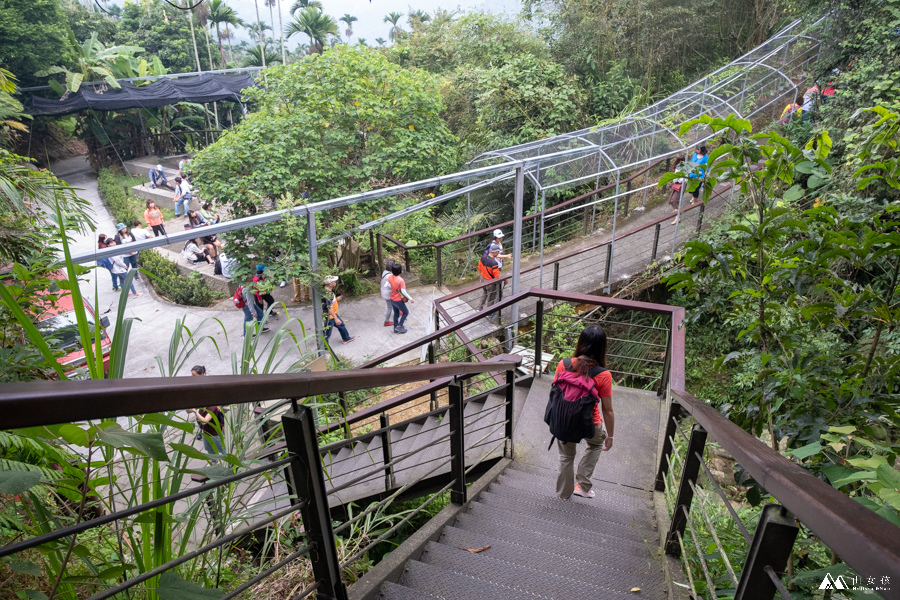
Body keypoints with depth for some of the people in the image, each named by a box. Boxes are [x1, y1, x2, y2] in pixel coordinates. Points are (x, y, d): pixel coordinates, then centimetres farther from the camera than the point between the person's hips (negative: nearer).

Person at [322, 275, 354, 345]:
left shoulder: (329, 291, 1)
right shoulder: (327, 294, -31)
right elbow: (329, 307, -32)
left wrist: (336, 299, 5)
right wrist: (336, 319, -31)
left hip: (333, 314, 11)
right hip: (329, 317, -11)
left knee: (341, 325, 28)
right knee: (327, 334, 5)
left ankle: (346, 338, 50)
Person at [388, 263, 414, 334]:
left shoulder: (390, 277, -9)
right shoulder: (401, 280, -28)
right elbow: (403, 291, -25)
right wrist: (410, 299, -16)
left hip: (392, 299, 7)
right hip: (398, 300, -7)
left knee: (396, 313, 23)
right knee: (406, 312, 14)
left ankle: (395, 328, 32)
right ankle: (399, 327, 12)